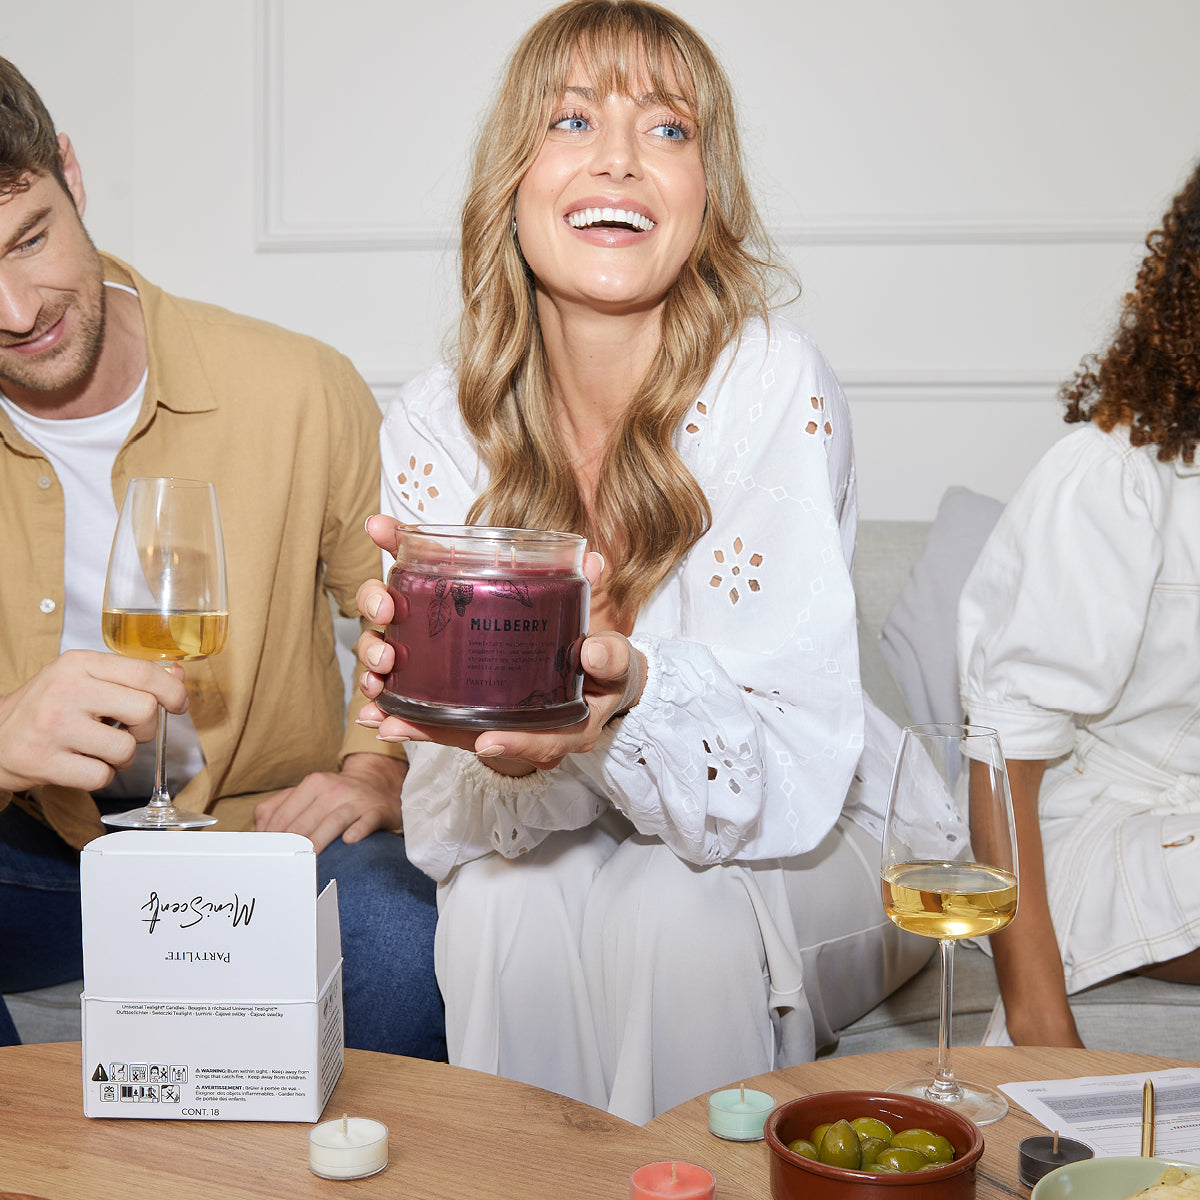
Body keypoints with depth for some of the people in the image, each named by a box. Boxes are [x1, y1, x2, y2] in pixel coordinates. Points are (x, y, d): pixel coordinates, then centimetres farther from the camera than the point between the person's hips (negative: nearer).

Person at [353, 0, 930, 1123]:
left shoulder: (775, 386, -20)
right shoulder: (432, 424, -12)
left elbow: (790, 766, -23)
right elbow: (453, 815, -14)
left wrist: (629, 703, -44)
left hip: (799, 847, -2)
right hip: (550, 839, 2)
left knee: (679, 906, -32)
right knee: (498, 898, -29)